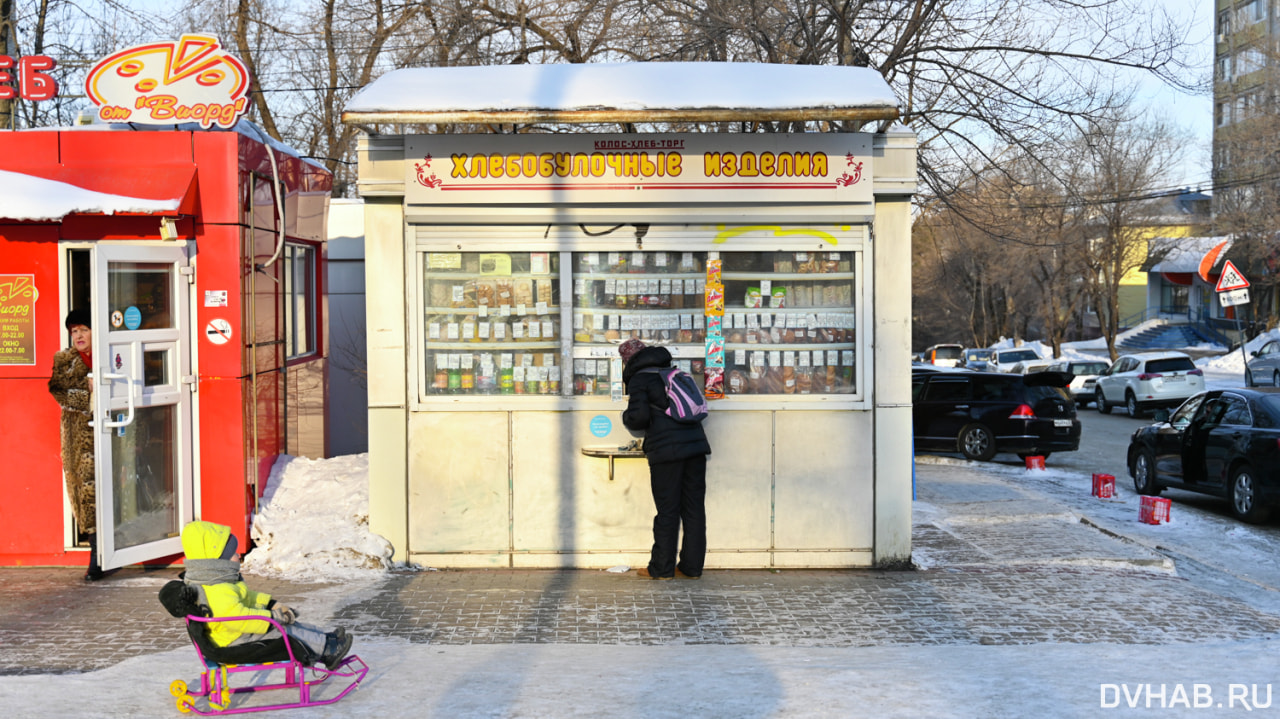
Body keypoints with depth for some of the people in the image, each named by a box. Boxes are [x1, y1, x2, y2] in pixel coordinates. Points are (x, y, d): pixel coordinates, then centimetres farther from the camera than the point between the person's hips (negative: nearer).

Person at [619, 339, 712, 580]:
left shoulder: (639, 380, -1)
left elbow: (639, 417, -12)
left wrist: (626, 415, 11)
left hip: (667, 451, -6)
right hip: (695, 444, 6)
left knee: (667, 510, 0)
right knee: (694, 508, 8)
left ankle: (661, 568, 8)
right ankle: (692, 566, 12)